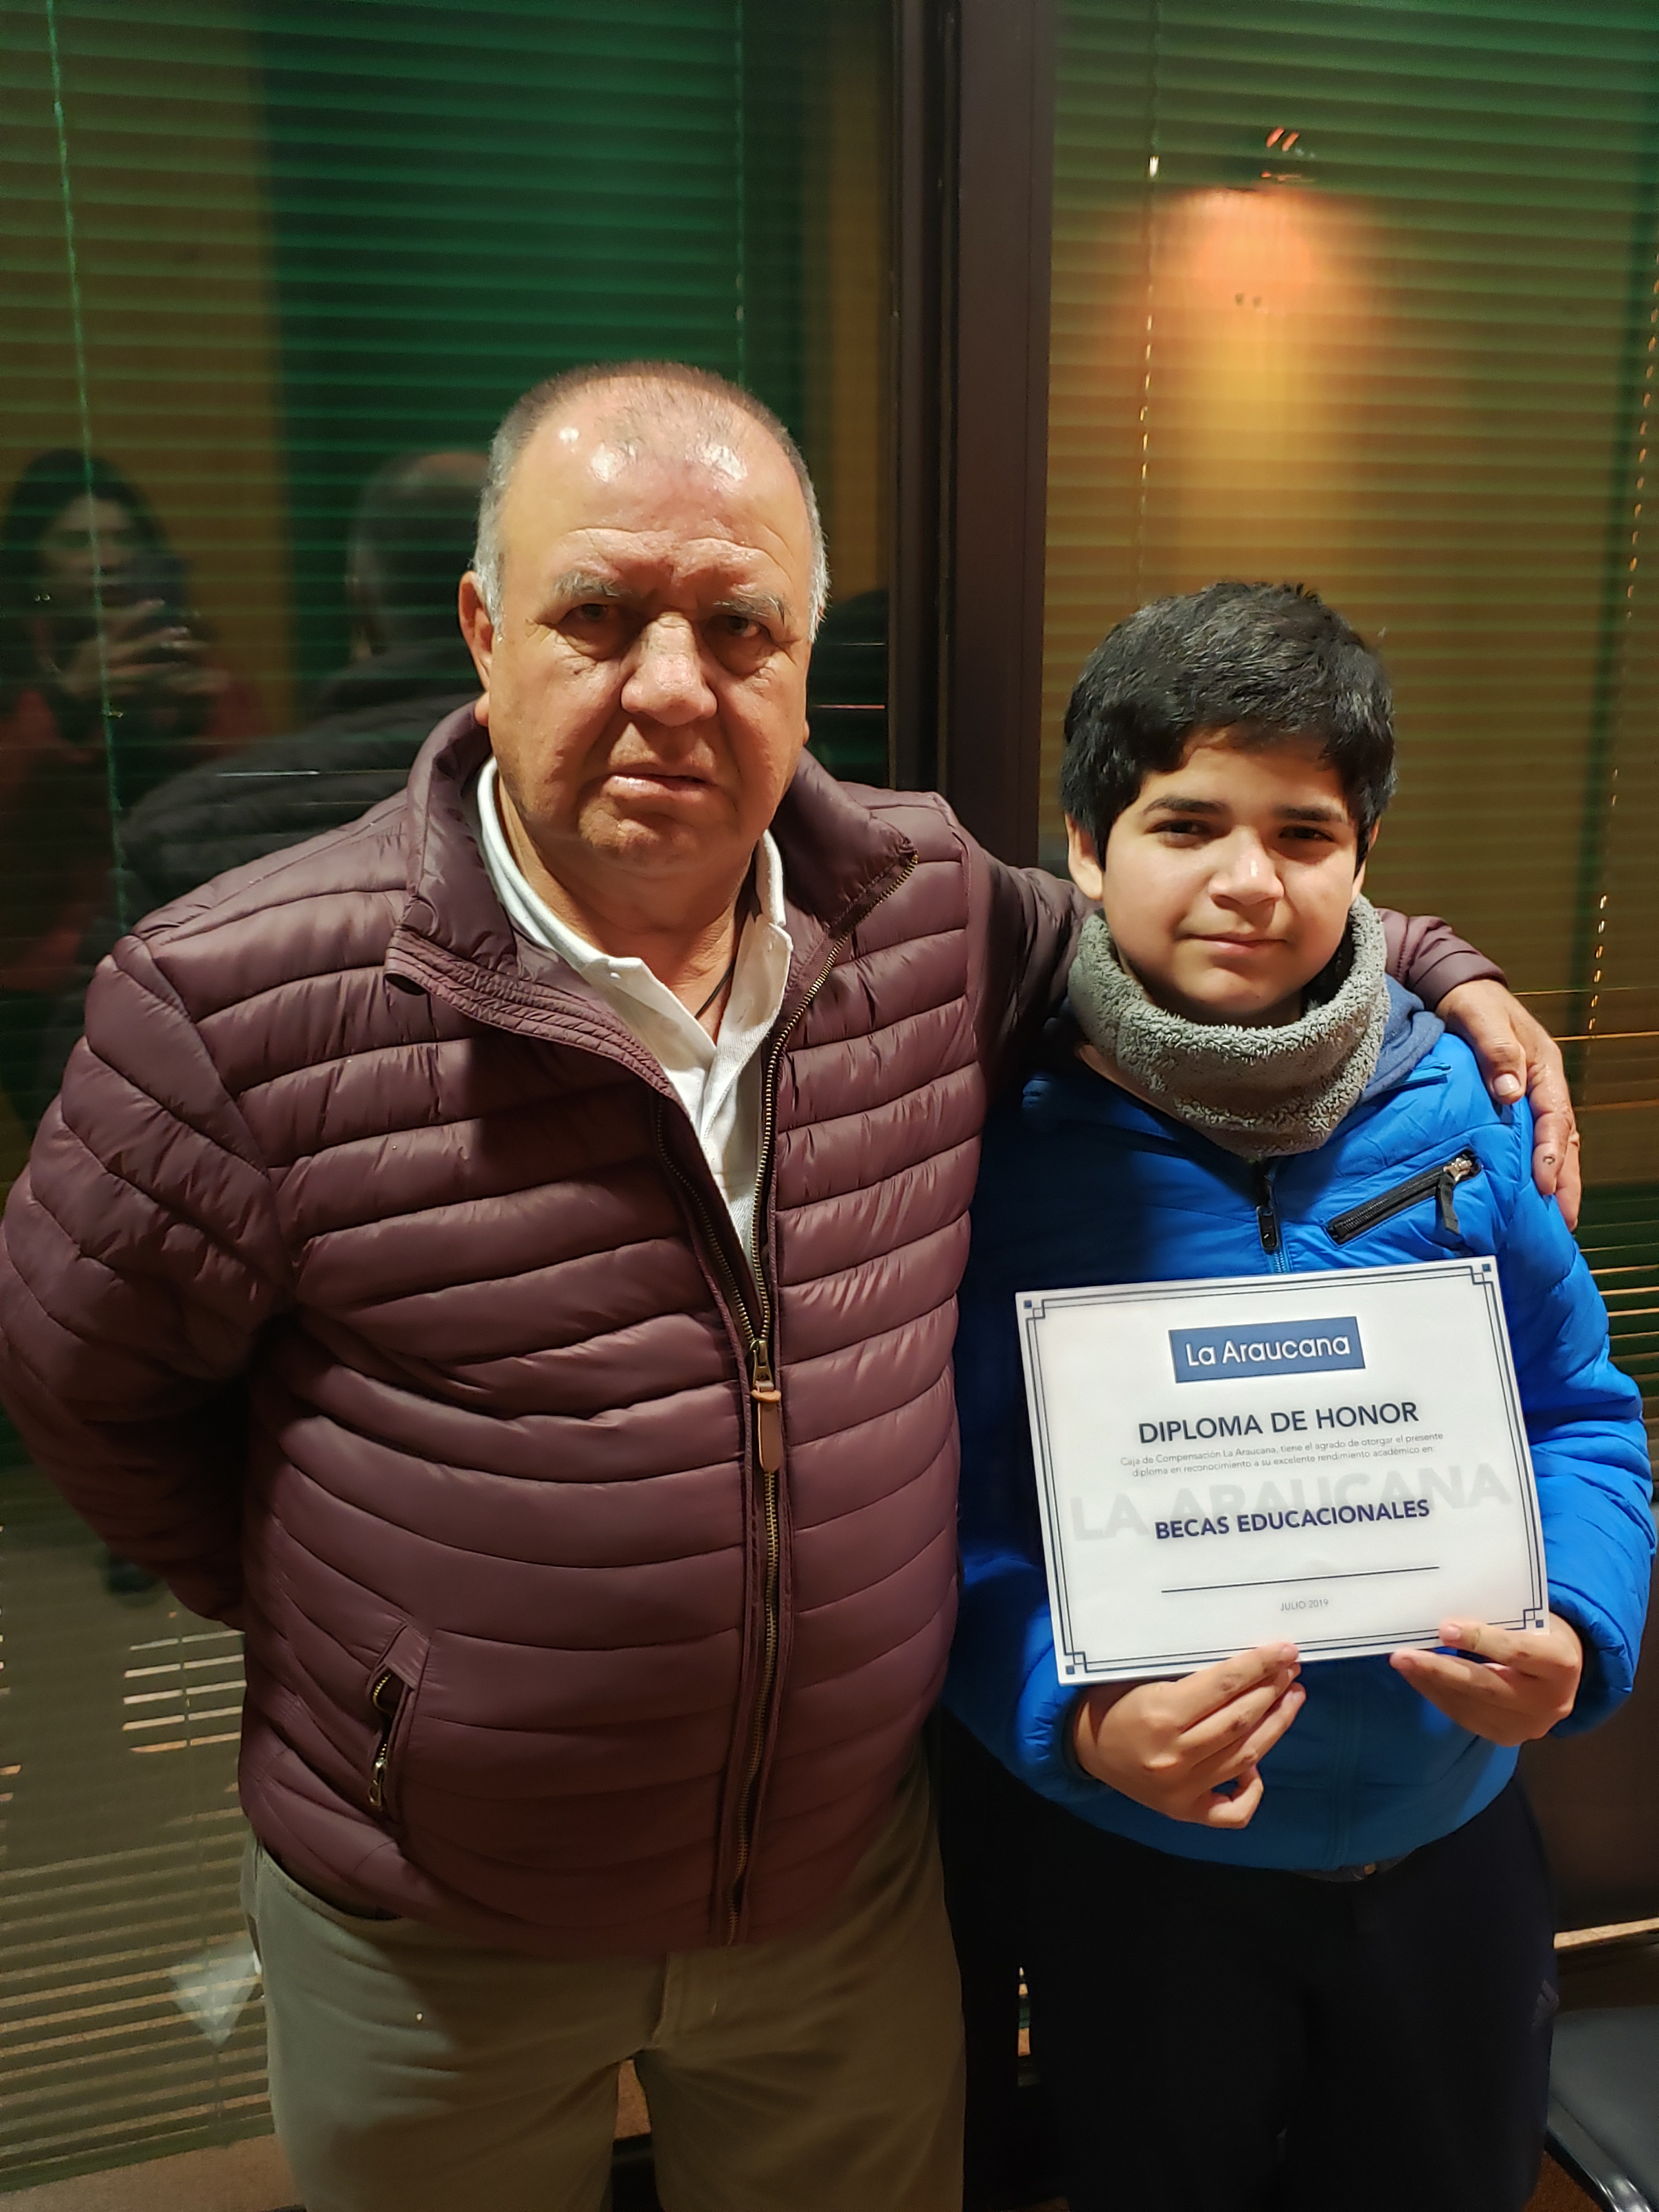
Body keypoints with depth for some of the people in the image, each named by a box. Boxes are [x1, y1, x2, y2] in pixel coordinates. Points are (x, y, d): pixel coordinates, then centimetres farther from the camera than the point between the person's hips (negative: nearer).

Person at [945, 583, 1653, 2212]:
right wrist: (1081, 1721, -29)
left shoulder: (1459, 1104, -8)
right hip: (1144, 1871, -2)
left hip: (1455, 1845, 3)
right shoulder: (1007, 1143, -17)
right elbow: (962, 1526, -14)